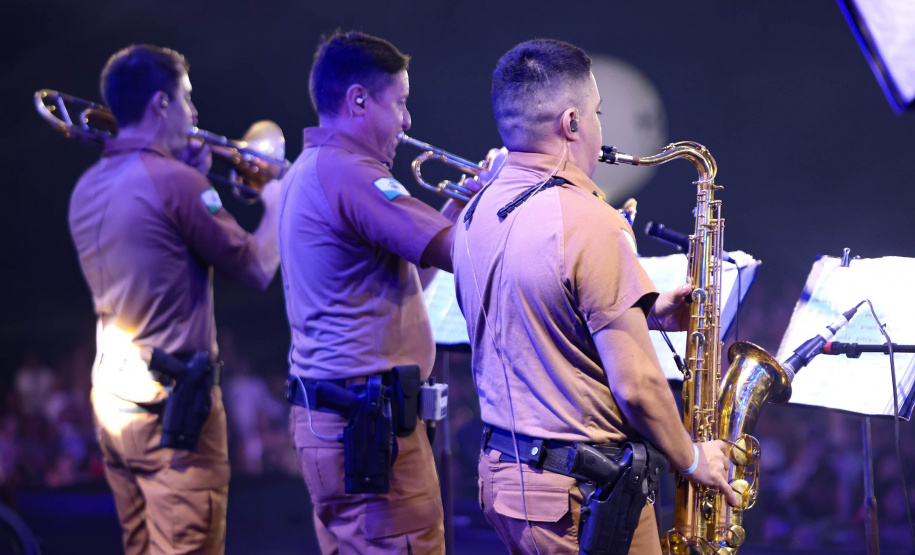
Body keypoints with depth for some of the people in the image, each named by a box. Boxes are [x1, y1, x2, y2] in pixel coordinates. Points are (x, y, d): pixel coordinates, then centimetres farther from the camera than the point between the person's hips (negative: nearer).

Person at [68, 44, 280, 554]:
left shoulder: (89, 186, 10)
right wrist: (276, 205, 7)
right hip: (172, 401, -9)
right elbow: (258, 271, -10)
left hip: (111, 396, 9)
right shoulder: (174, 180, -15)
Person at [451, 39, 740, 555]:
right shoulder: (589, 222, -21)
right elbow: (633, 385, -22)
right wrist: (691, 459, -6)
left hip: (502, 473, 8)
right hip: (585, 493, -8)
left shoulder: (476, 213, 5)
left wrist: (644, 312, 12)